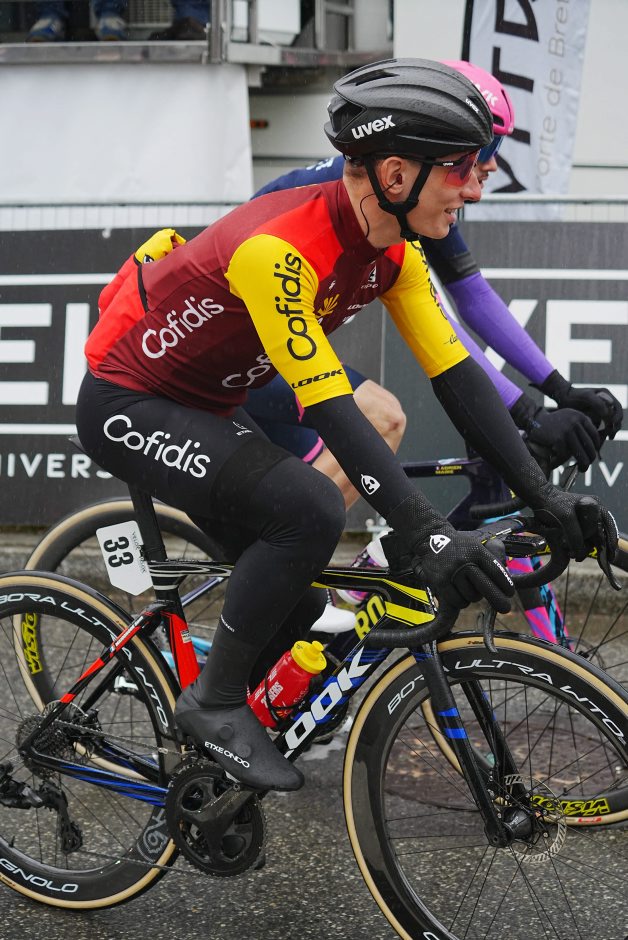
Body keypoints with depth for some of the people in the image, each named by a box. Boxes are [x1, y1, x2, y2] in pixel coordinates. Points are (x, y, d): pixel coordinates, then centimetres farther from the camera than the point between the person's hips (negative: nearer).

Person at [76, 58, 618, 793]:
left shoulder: (391, 251, -7)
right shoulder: (279, 247, -33)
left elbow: (456, 375, -6)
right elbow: (329, 410, -36)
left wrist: (541, 496, -12)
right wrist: (427, 537, -39)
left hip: (203, 407, 9)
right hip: (127, 407, -9)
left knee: (295, 609, 7)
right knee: (311, 511, -27)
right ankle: (214, 704, -11)